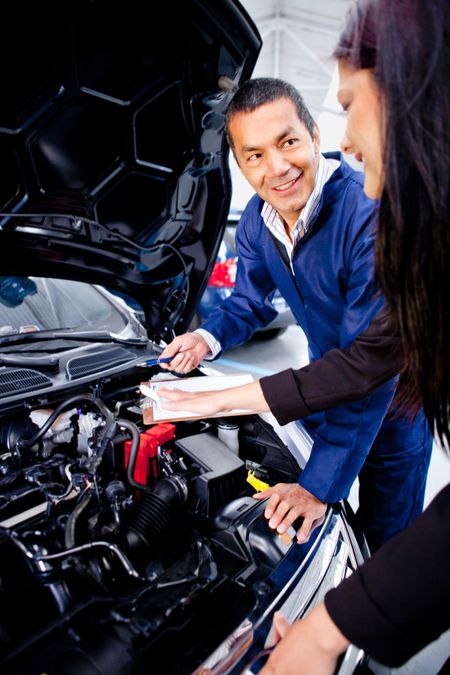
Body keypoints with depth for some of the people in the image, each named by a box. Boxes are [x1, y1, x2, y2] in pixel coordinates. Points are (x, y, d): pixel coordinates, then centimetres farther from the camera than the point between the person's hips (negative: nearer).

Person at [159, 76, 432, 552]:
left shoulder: (372, 215, -34)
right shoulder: (257, 219, -10)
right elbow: (249, 304, 5)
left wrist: (320, 483, -33)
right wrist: (208, 339, -18)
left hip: (392, 403, -5)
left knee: (385, 546, 12)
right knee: (314, 534, 24)